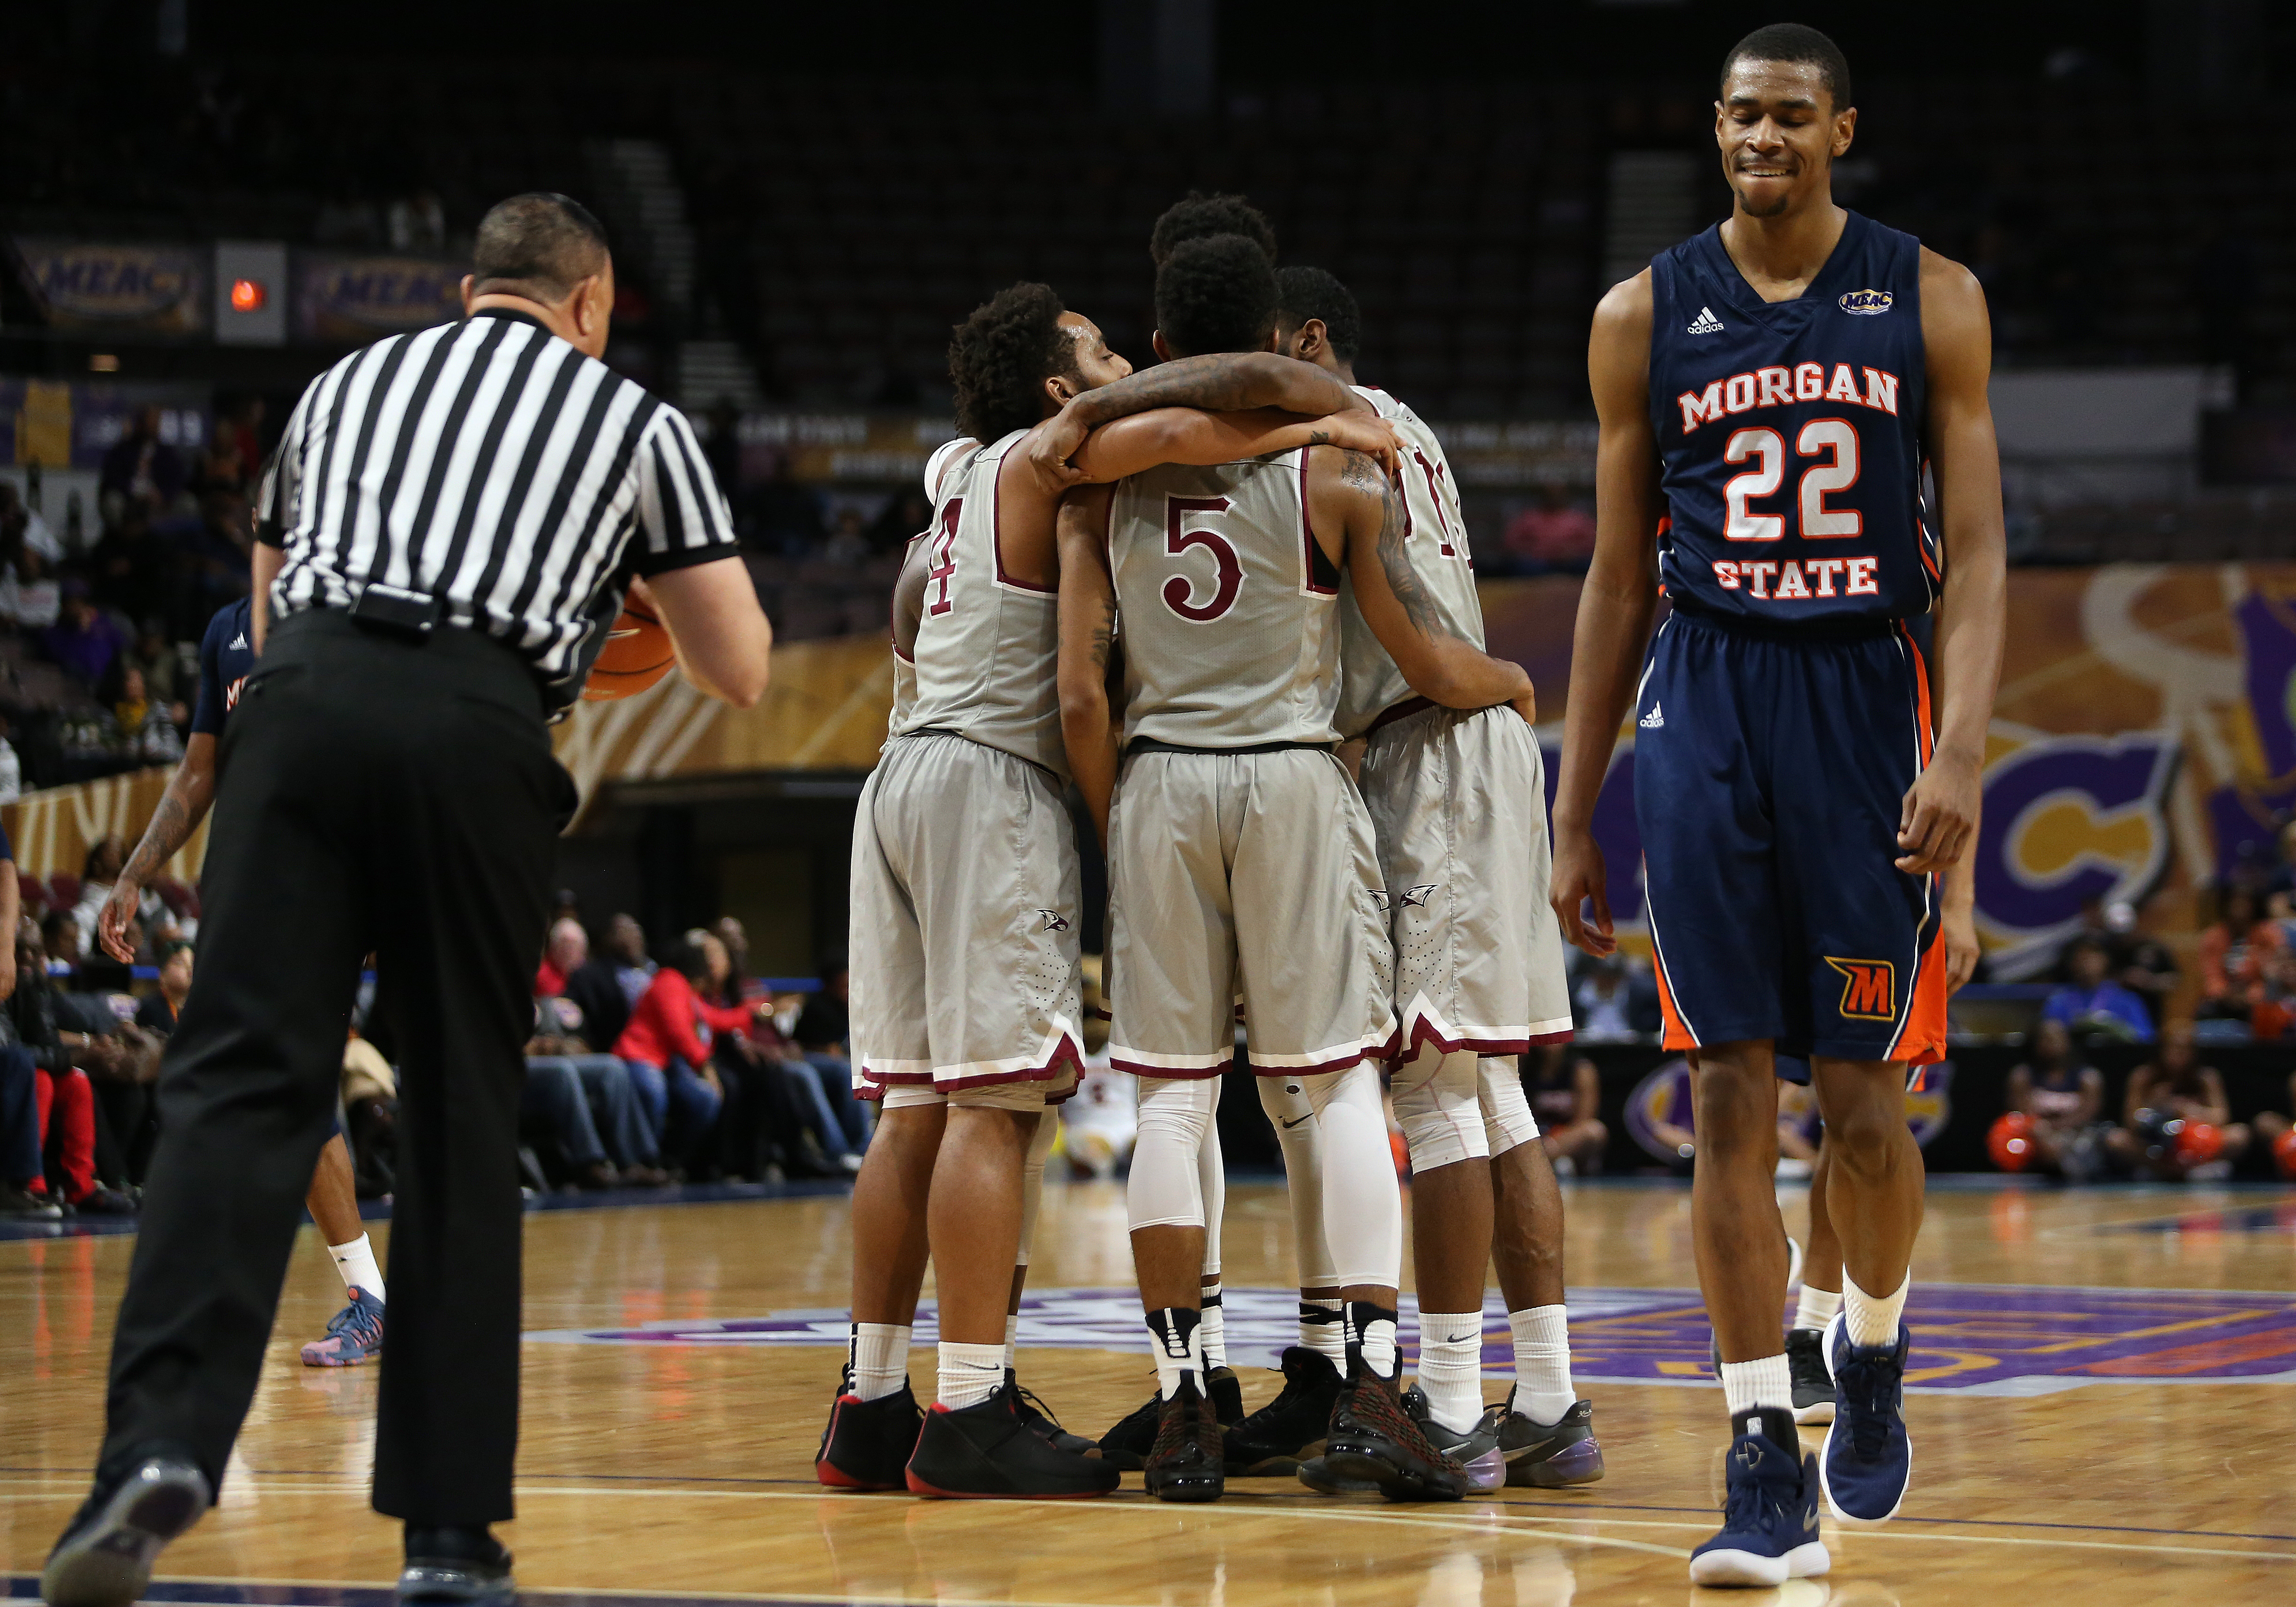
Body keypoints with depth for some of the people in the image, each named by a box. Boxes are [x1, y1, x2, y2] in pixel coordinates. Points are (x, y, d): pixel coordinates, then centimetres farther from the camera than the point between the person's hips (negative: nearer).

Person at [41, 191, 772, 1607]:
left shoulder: (347, 383, 30)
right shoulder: (637, 420, 23)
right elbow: (742, 670, 23)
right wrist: (636, 584, 43)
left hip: (307, 693, 1)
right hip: (479, 731, -1)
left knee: (241, 1080, -7)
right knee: (463, 1130, 7)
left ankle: (165, 1444, -28)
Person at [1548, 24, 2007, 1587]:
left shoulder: (1929, 299, 1)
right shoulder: (1646, 316, 5)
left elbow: (1977, 550, -1)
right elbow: (1620, 578, 10)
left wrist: (1961, 751, -16)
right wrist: (1574, 816, 8)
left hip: (1869, 702, -1)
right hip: (1710, 709, 1)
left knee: (1864, 1105, 1)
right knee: (1730, 1098, -4)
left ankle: (1874, 1347, 32)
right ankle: (1766, 1471, -1)